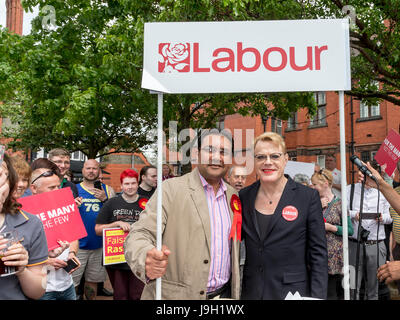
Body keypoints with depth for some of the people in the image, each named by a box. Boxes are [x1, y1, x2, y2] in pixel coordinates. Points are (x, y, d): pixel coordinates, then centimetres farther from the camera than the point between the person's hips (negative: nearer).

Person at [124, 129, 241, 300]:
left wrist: (236, 291, 1)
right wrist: (146, 260, -39)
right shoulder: (171, 188, -11)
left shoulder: (233, 195, 5)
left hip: (224, 292, 4)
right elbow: (139, 235, -18)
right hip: (174, 294, -4)